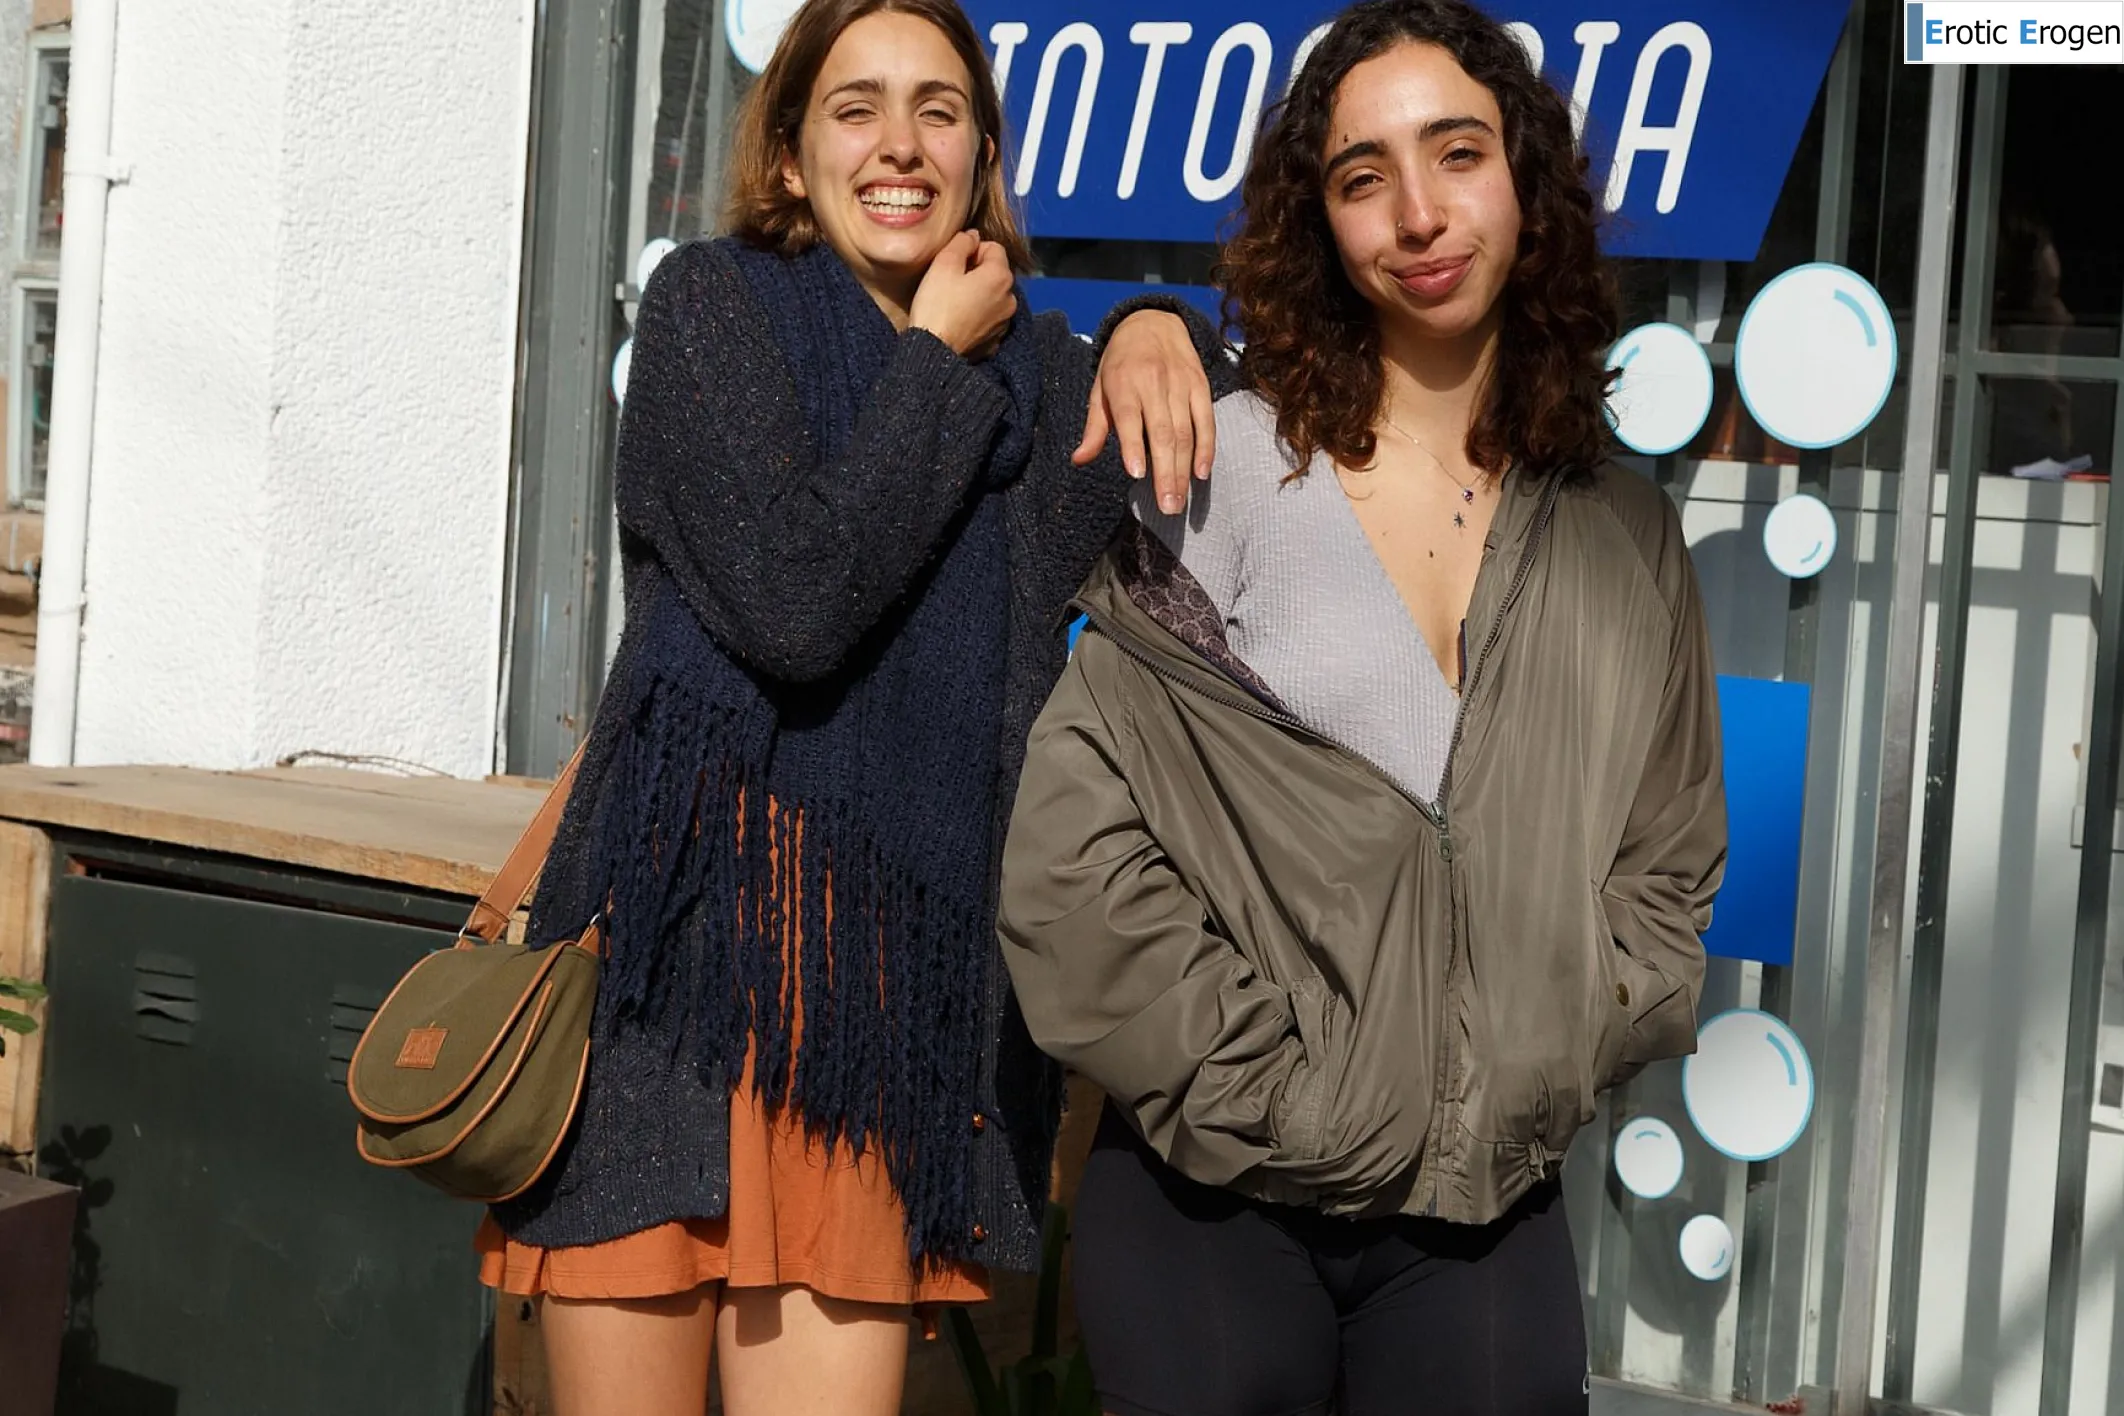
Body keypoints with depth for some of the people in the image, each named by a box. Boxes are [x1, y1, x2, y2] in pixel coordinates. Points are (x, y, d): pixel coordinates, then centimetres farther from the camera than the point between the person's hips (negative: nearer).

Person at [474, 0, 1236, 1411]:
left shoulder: (1035, 376, 16)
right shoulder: (713, 305, 0)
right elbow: (797, 599, -13)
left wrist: (1161, 333, 0)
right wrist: (938, 359, -3)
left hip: (885, 979, 4)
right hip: (677, 947, -4)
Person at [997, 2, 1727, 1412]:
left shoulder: (1622, 537, 7)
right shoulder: (1229, 469, -4)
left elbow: (1670, 868, 13)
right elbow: (1074, 836, -10)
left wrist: (1544, 1075, -1)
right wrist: (1253, 1086, -11)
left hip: (1491, 1217, 3)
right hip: (1218, 1210, -3)